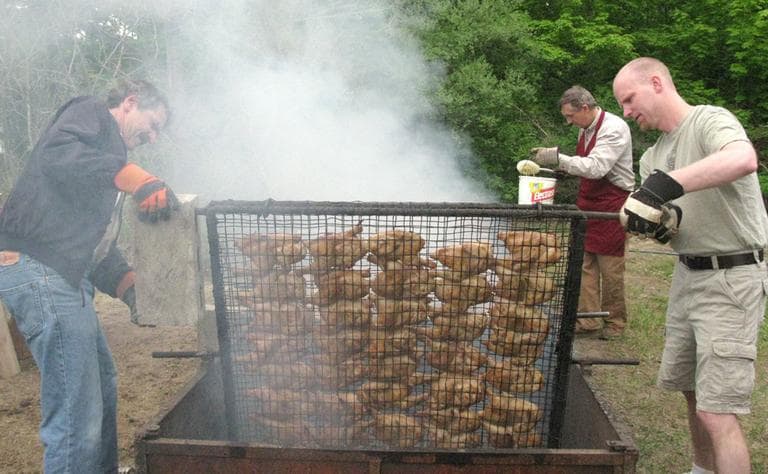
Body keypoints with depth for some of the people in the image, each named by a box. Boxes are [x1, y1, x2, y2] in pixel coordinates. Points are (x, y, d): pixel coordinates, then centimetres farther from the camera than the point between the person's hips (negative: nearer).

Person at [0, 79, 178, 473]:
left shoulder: (113, 162, 28)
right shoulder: (91, 113, 4)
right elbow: (57, 153, -21)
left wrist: (131, 287, 9)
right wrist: (138, 179, -29)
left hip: (65, 277, 11)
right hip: (38, 266, -11)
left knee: (103, 384, 22)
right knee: (78, 419, -11)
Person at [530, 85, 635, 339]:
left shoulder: (614, 129, -16)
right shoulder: (585, 128, 11)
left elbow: (596, 167, -28)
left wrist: (558, 157, -29)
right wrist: (557, 167, 4)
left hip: (610, 204, -8)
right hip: (588, 202, 8)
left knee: (610, 268, 1)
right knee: (585, 265, 7)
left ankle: (614, 323, 17)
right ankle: (588, 321, 15)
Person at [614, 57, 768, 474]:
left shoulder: (709, 120, -13)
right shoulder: (653, 155, 12)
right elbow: (661, 225, 9)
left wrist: (665, 185, -37)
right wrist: (654, 221, -13)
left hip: (732, 278, -8)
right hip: (688, 273, 9)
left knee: (717, 413, -9)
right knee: (689, 388, 19)